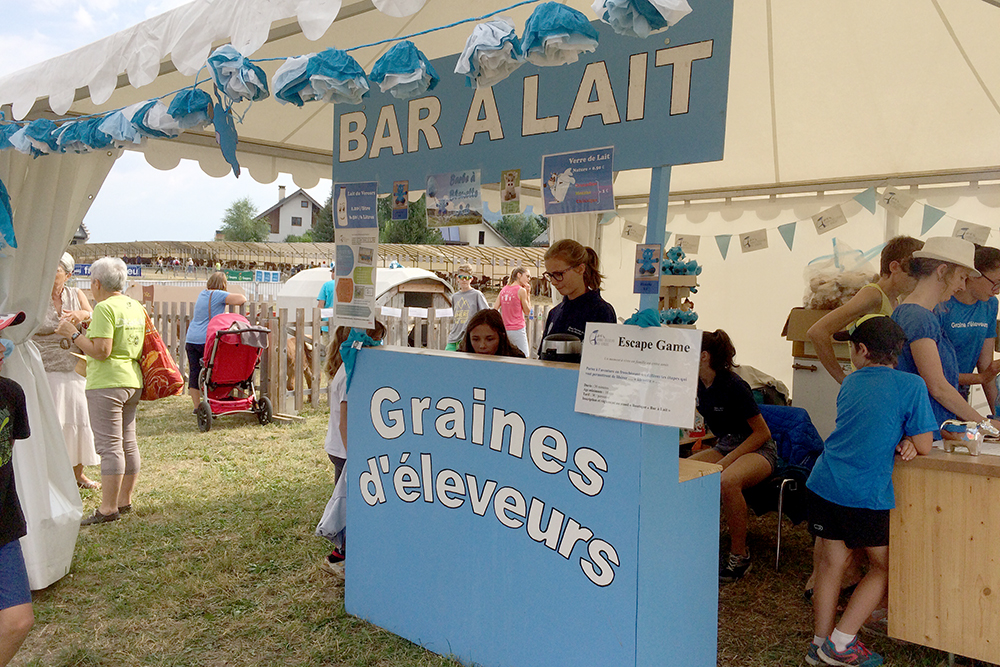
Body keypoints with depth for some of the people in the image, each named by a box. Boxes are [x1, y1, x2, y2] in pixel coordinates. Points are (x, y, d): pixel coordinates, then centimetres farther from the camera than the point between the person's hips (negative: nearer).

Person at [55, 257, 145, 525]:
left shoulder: (105, 308, -13)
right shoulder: (136, 307, 12)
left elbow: (101, 351, -19)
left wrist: (73, 334, -7)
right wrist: (85, 326, 24)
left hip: (106, 384, -9)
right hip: (133, 381, 9)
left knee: (110, 446, -6)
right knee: (128, 443, 13)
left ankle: (108, 508, -2)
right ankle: (125, 501, 22)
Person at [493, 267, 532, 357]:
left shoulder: (503, 290, 9)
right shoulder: (521, 290, -9)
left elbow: (494, 309, 6)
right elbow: (527, 312, -1)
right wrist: (527, 293, 1)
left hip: (505, 329, 7)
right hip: (518, 329, -7)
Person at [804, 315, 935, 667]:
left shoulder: (850, 383, 12)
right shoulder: (912, 385, -3)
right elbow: (924, 447, -3)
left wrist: (901, 441, 6)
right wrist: (908, 442, 17)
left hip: (823, 485, 5)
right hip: (868, 494, -4)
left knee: (832, 562, 15)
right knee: (883, 568, 14)